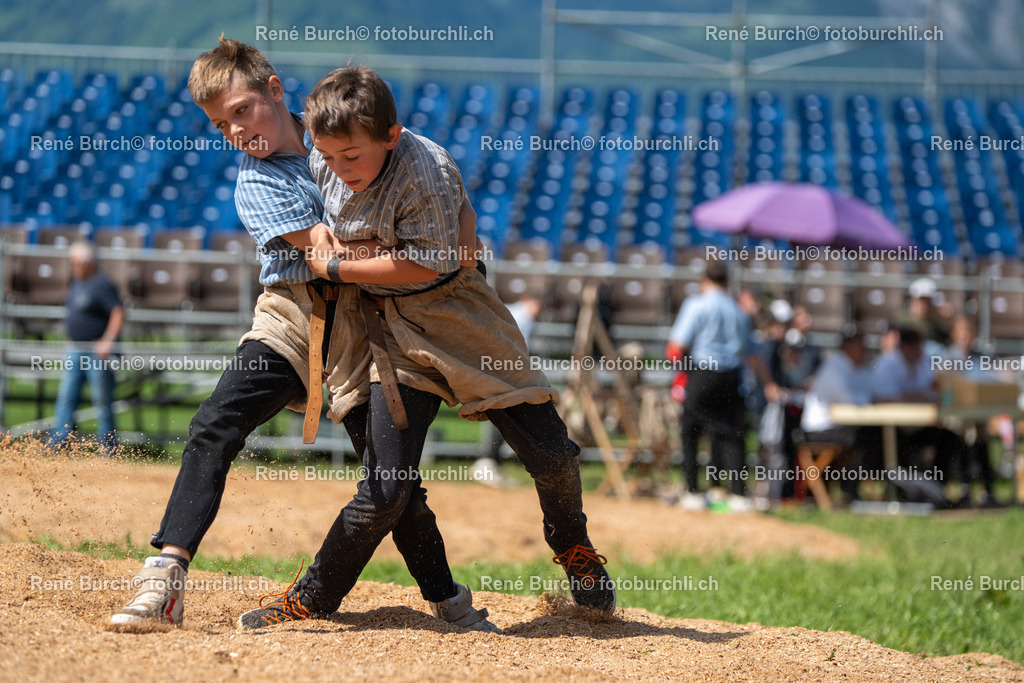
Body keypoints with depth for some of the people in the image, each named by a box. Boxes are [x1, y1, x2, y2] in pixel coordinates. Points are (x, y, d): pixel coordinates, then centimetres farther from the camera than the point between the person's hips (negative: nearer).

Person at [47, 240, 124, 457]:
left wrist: (108, 341, -33)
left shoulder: (102, 284, -17)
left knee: (102, 403, -2)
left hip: (97, 351, -9)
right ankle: (58, 441, 11)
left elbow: (118, 313, -24)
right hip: (76, 350, 9)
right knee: (66, 397, 7)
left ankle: (108, 450, 5)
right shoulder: (77, 280, 11)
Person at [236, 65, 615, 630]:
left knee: (549, 452, -1)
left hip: (458, 313, -3)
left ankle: (572, 545, 29)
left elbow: (424, 265, -24)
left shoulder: (426, 174, -25)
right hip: (391, 328, 3)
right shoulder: (321, 162, -5)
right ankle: (312, 599, 5)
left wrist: (336, 269, -17)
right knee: (385, 490, -7)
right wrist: (320, 230, -1)